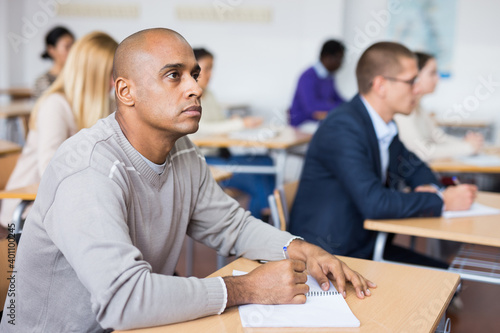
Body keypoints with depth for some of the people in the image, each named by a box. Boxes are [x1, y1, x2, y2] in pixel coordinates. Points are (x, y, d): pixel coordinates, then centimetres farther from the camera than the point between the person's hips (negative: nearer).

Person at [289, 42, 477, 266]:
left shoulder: (385, 127, 6)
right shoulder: (342, 128, -22)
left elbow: (414, 168, 23)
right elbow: (373, 202, -30)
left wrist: (430, 189, -2)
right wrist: (443, 201, -17)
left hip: (366, 246, 9)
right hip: (328, 256, -9)